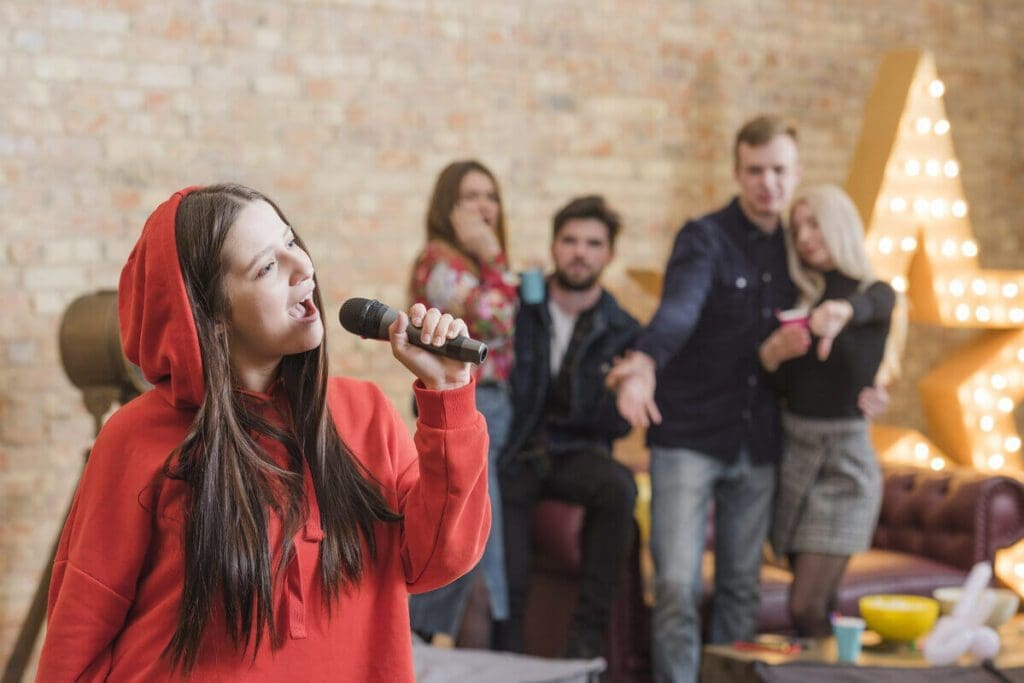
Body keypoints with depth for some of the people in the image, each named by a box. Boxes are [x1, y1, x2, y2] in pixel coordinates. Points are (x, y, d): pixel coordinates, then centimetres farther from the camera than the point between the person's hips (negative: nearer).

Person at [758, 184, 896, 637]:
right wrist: (770, 356, -18)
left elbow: (867, 305, -29)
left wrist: (842, 310, -53)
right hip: (793, 450, 5)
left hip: (844, 458, -5)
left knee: (806, 608, -13)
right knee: (819, 606, 9)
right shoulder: (800, 298, 9)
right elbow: (782, 387, 6)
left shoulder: (876, 294, -3)